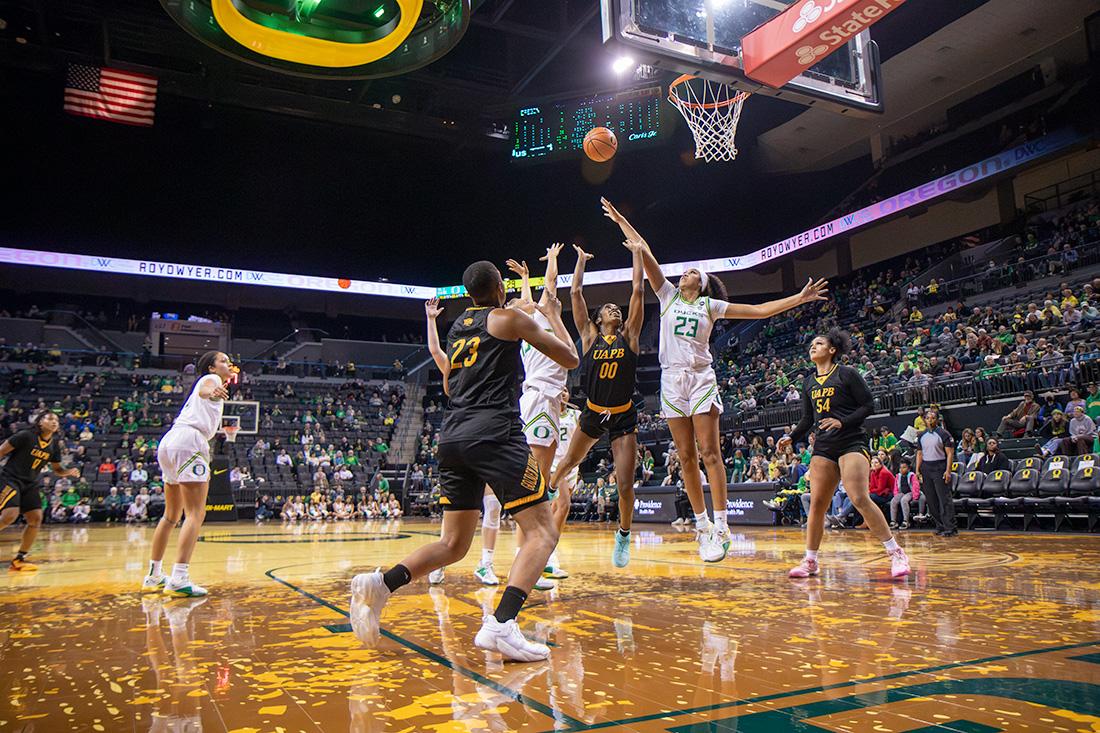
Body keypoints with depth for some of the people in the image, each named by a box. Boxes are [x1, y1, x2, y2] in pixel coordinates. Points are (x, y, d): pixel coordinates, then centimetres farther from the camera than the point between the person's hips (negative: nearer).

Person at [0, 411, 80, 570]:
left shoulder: (55, 445, 4)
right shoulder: (26, 436, -13)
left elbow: (56, 470, 13)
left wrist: (69, 472, -8)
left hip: (30, 484, 6)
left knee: (36, 518, -4)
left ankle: (18, 560, 8)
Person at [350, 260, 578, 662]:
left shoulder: (457, 327, 22)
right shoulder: (509, 318, 4)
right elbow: (570, 358, 9)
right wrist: (553, 315, 25)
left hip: (453, 436, 7)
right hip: (495, 433, -7)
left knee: (454, 544, 14)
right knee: (542, 531, -4)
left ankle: (380, 584, -7)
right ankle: (501, 625, -22)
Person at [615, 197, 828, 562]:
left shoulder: (710, 305, 9)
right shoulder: (668, 295, 13)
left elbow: (758, 310, 9)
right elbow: (644, 252, 8)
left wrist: (799, 298, 4)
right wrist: (619, 220, 6)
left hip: (702, 379, -2)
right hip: (672, 380, 2)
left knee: (709, 453, -8)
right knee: (687, 457, 2)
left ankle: (720, 527, -8)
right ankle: (702, 525, 9)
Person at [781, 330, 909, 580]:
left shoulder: (847, 374, -2)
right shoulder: (808, 382, 15)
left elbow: (868, 405, -5)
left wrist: (843, 421, -18)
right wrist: (791, 438, 6)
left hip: (851, 443, -5)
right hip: (823, 447, 6)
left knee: (860, 498, -18)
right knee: (816, 503, 1)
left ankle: (896, 553, -6)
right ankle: (810, 561, 8)